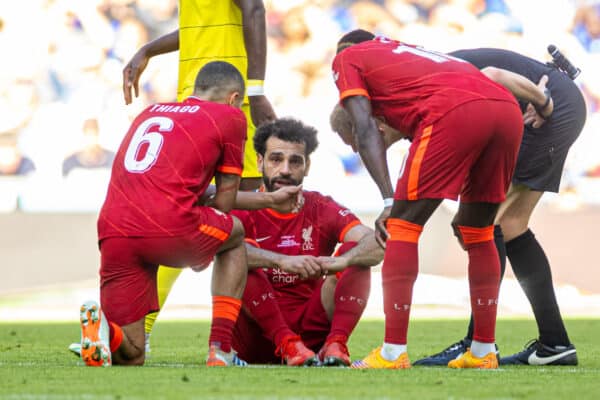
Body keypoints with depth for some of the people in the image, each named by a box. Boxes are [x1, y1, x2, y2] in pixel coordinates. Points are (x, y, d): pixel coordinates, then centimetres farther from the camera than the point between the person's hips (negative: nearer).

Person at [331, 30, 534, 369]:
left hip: (457, 112, -7)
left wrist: (389, 200, 3)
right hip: (508, 109, 7)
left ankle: (393, 353, -1)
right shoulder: (409, 52, 41)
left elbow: (366, 130, 8)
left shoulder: (348, 58, 24)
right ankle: (484, 351, 23)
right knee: (479, 234, 22)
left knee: (402, 227, 3)